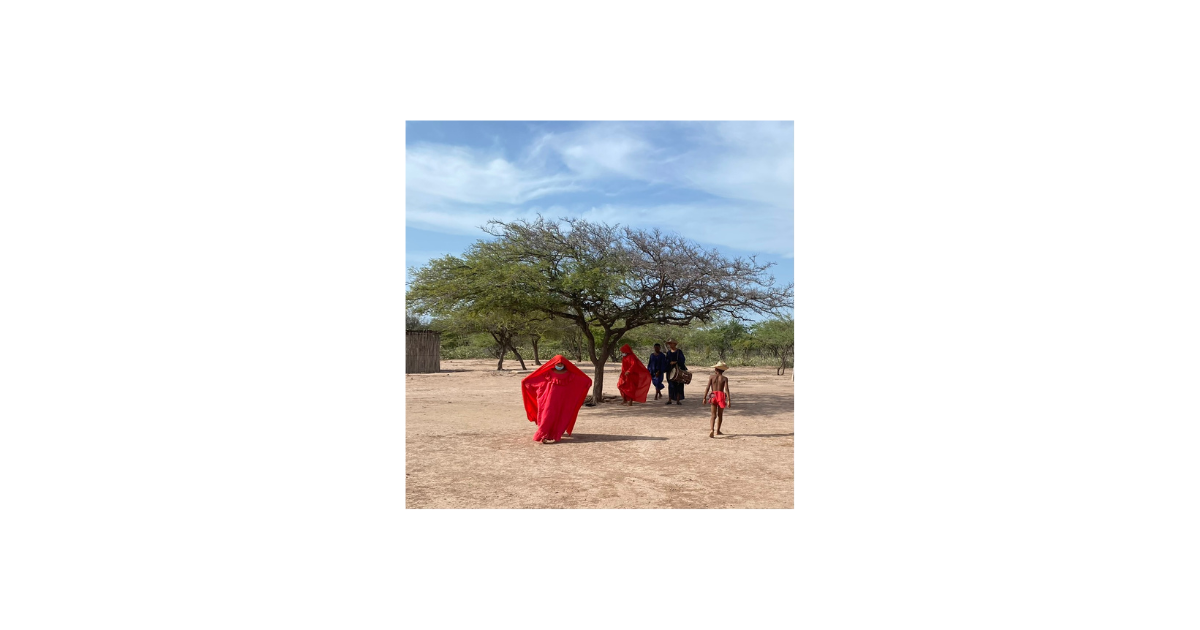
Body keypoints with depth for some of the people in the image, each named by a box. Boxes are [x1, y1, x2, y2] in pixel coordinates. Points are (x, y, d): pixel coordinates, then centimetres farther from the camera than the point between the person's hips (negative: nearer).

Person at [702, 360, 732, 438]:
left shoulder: (711, 377, 1)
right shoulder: (724, 378, -2)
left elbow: (707, 388, -3)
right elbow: (726, 389, -11)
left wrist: (704, 397, 3)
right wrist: (728, 400, -12)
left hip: (713, 396, 0)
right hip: (721, 396, 0)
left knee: (713, 415, 1)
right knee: (720, 415, 17)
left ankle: (711, 429, -22)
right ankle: (718, 430, 26)